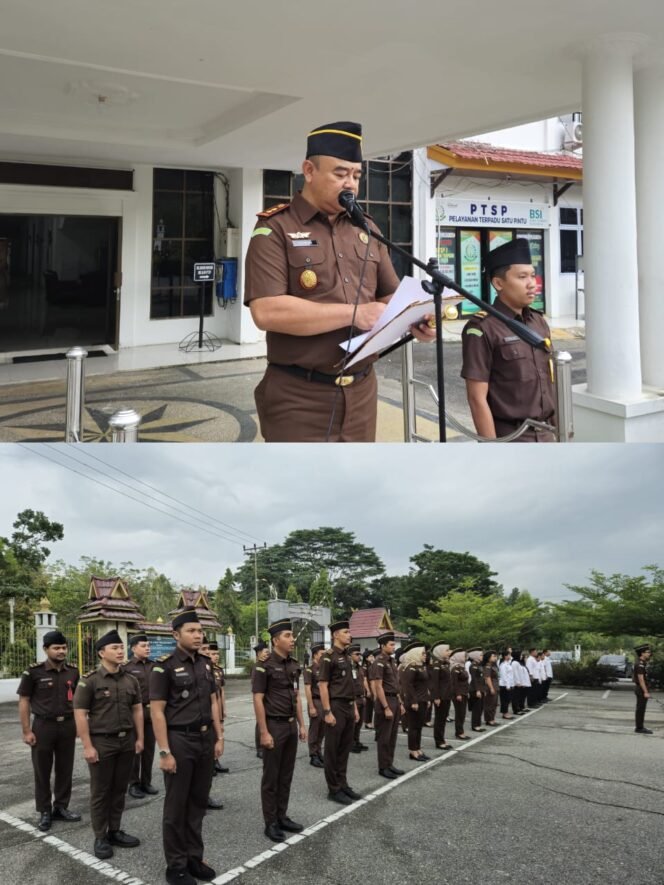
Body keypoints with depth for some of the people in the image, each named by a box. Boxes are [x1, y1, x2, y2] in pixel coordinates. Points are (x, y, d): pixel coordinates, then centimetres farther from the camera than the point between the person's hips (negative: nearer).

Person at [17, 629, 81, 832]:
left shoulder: (73, 671, 2)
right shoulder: (33, 672, -10)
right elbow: (23, 702, -7)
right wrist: (26, 731, -10)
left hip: (68, 726, 4)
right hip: (43, 726, -3)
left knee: (65, 769, 10)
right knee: (42, 771, 5)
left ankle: (61, 807, 24)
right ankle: (44, 812, 16)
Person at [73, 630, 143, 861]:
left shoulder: (130, 680, 6)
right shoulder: (89, 681, -10)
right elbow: (80, 714, -12)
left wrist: (139, 738, 6)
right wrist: (87, 746, -15)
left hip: (126, 741, 5)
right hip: (101, 742, -5)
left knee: (120, 790, 11)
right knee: (100, 792, 3)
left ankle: (115, 831, 23)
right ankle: (100, 838, 12)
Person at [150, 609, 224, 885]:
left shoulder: (206, 663, 7)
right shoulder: (164, 666, -12)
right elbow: (157, 712, -14)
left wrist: (219, 737, 9)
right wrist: (164, 752, -17)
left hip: (205, 739, 6)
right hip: (179, 740, -6)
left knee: (198, 801, 14)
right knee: (176, 805, 4)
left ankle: (194, 857, 26)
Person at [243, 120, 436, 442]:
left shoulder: (366, 229, 14)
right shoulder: (275, 229, -5)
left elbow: (390, 295, 17)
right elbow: (266, 311, -18)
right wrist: (353, 313, -19)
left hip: (361, 393, 6)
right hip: (299, 399, -6)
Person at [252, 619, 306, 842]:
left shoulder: (294, 665, 8)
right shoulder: (264, 667, -14)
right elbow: (258, 700, -15)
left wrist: (301, 725, 11)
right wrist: (264, 732, -18)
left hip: (291, 726, 7)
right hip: (274, 725, -7)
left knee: (286, 775, 13)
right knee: (271, 776, 2)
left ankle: (282, 817, 23)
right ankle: (270, 822, 10)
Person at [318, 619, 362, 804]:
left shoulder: (347, 656, 13)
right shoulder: (329, 656, -12)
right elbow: (322, 686, -15)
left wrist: (355, 707, 16)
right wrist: (327, 712, -18)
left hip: (348, 707, 8)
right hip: (336, 707, -8)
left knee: (345, 748, 13)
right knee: (332, 750, 1)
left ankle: (343, 784, 22)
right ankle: (334, 789, 8)